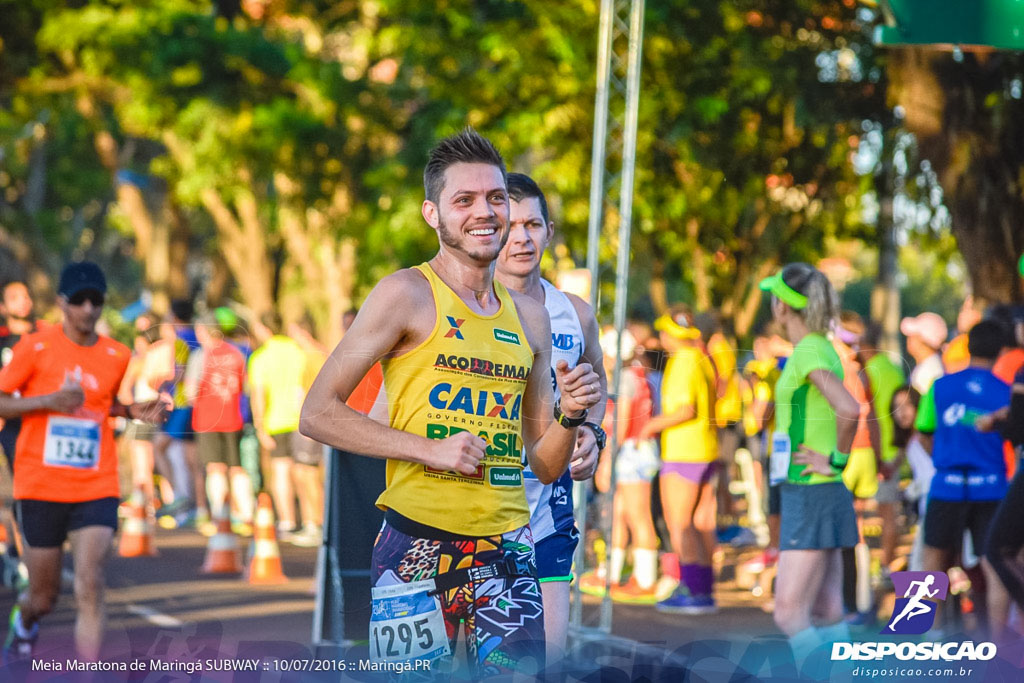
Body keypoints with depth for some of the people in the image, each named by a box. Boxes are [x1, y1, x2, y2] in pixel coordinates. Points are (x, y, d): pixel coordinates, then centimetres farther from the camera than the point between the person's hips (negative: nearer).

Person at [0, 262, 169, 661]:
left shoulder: (117, 356, 5)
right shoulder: (35, 348, -4)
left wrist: (134, 412, 4)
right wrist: (49, 401, -18)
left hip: (96, 489, 1)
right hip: (40, 489, -1)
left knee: (90, 587, -16)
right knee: (44, 597, 10)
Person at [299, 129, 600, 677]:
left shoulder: (530, 318, 14)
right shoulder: (408, 294, -3)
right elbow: (317, 413, -6)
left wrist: (571, 416, -2)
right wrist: (429, 449, -13)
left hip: (507, 546, 5)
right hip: (419, 543, -5)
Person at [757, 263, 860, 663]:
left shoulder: (809, 351, -14)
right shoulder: (820, 349, 14)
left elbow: (849, 410, -29)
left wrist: (836, 461, -17)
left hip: (811, 495, -9)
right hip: (813, 496, 9)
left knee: (790, 615, -10)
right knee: (827, 615, 8)